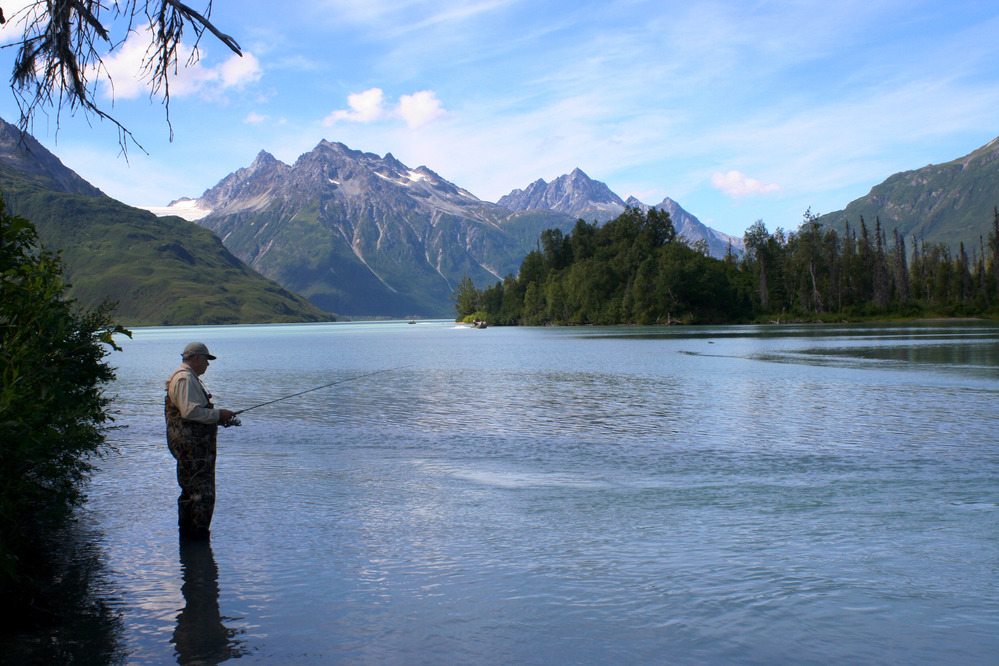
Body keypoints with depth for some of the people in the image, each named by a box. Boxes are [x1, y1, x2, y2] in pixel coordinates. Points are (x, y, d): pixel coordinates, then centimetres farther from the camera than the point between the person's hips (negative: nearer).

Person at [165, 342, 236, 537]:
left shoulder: (190, 378, 22)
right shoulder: (185, 378, -14)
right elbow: (189, 411, -25)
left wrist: (219, 418, 15)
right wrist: (218, 414, -17)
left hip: (193, 443, 12)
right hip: (192, 444, -12)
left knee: (190, 490, 17)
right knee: (203, 492, -11)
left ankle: (186, 531, 24)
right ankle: (199, 533, -9)